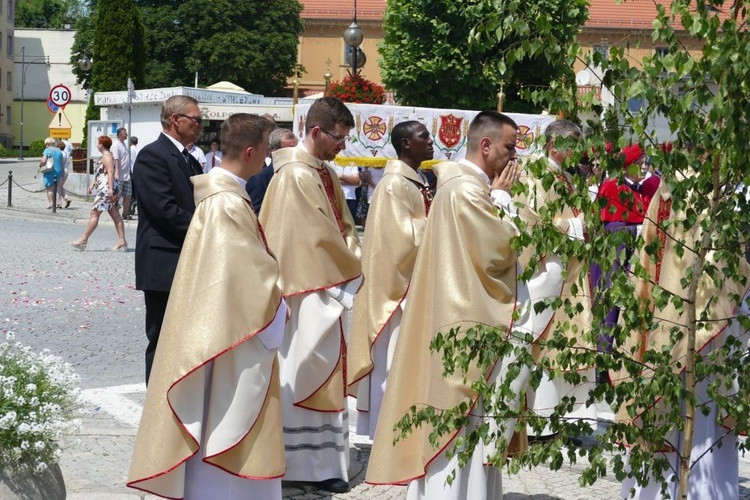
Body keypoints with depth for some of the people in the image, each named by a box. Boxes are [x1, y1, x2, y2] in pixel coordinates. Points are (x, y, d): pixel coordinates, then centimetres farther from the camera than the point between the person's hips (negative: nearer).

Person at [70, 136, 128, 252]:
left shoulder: (106, 156, -12)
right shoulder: (106, 156, 20)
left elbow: (110, 172, -23)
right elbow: (99, 173, 29)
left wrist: (110, 188, -29)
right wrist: (92, 184, 30)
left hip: (106, 189, -11)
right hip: (106, 189, 11)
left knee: (94, 214, -6)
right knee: (115, 215, 6)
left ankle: (83, 240, -3)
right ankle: (122, 242, 2)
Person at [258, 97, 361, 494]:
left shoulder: (326, 174, 12)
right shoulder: (296, 175, -16)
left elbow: (342, 226, 16)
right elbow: (319, 235, -16)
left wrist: (350, 265, 0)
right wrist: (352, 270, -5)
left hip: (328, 285, 9)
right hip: (307, 289, -9)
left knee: (325, 369, 10)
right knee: (308, 370, -4)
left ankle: (321, 456, 16)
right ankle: (313, 461, 2)